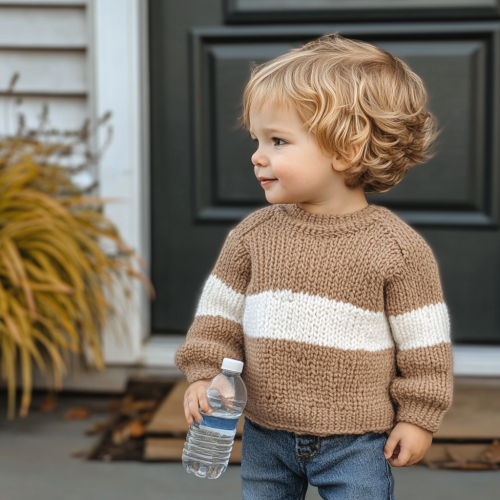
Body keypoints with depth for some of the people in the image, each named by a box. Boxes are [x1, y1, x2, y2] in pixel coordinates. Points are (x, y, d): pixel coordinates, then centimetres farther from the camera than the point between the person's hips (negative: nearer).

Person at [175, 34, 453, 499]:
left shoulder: (397, 247, -12)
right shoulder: (252, 234, -2)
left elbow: (424, 339, -6)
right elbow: (220, 310, 6)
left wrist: (417, 417, -4)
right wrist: (205, 374, -6)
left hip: (356, 442, -4)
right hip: (265, 434, 4)